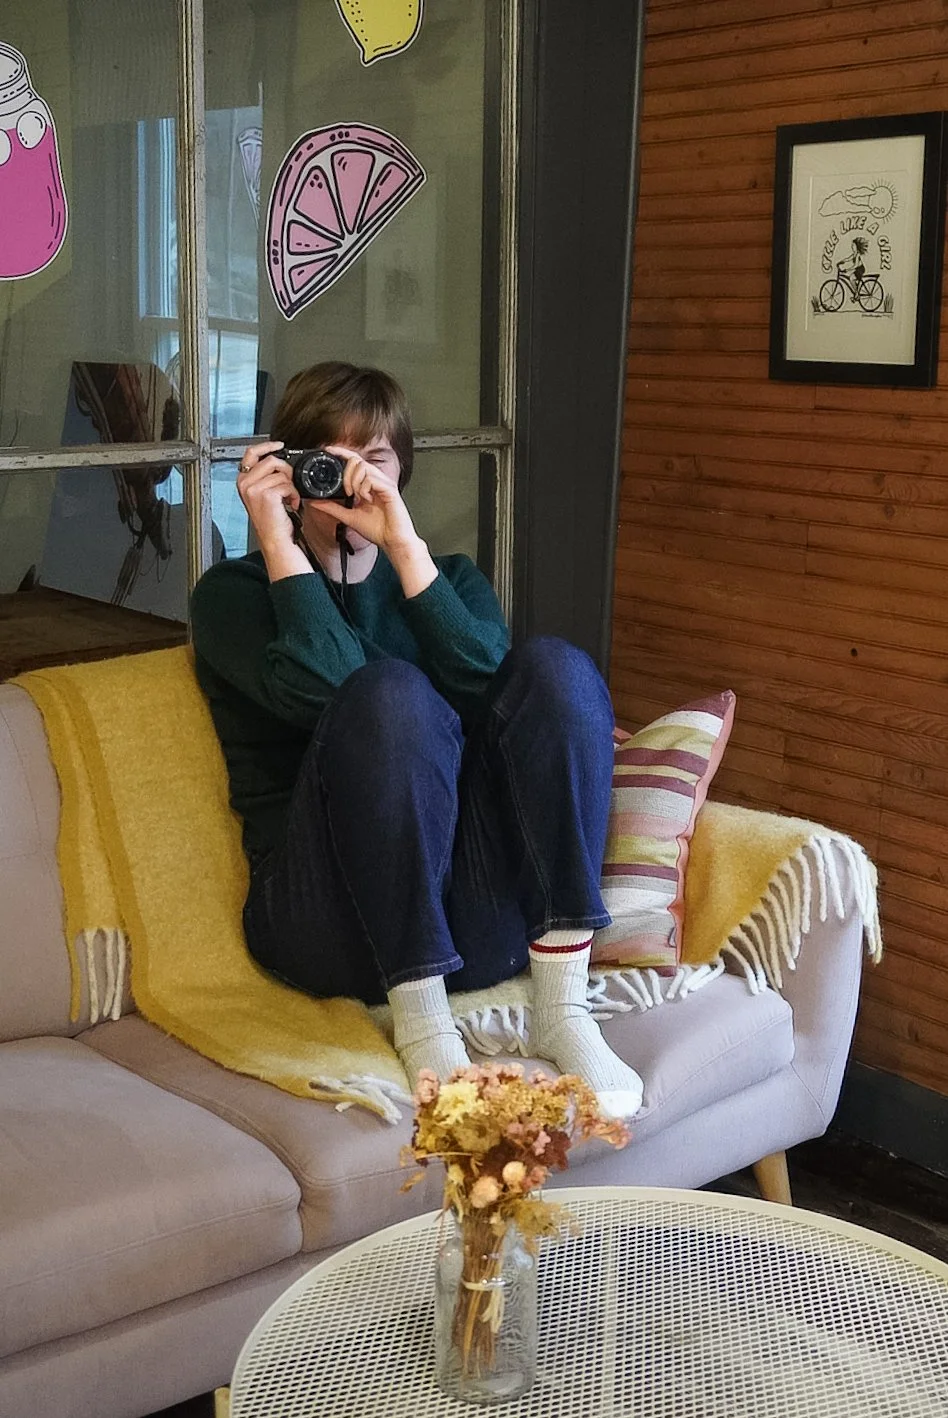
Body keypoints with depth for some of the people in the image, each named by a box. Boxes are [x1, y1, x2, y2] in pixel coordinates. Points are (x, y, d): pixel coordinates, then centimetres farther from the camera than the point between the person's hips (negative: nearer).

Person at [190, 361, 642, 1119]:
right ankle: (421, 1022, -25)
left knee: (554, 666, -18)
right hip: (337, 922, -3)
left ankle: (562, 1005, -22)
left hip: (482, 913, 4)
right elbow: (324, 690, -15)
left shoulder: (450, 576, 19)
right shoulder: (233, 592, 8)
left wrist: (402, 542, -13)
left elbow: (490, 688, -7)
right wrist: (277, 542, -12)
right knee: (392, 689, -29)